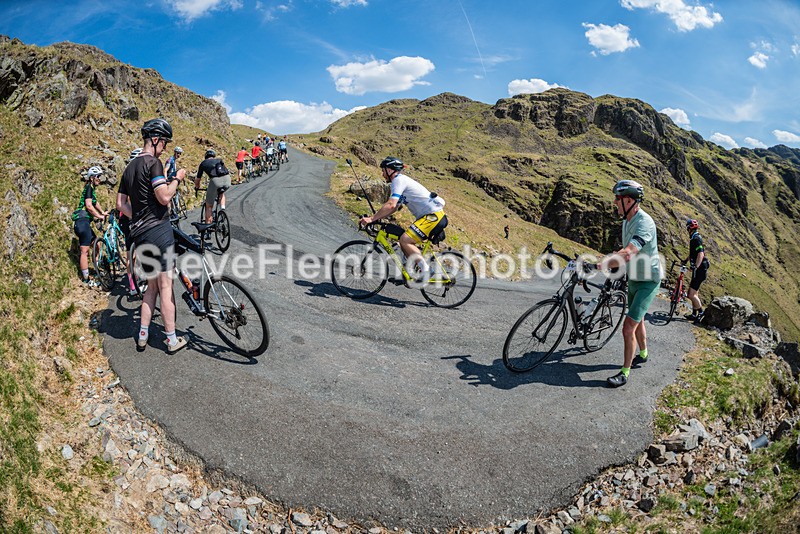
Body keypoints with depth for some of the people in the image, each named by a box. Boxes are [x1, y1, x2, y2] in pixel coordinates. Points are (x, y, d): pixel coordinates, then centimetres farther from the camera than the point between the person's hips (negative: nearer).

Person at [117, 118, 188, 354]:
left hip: (139, 233, 8)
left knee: (152, 285, 17)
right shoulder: (153, 162, -10)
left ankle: (142, 336, 20)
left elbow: (121, 204, 18)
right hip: (158, 230, -8)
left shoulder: (130, 167, 17)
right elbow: (164, 197, -19)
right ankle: (172, 340, 6)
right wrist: (177, 179, -5)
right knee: (166, 285, -2)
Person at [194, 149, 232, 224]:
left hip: (215, 181, -3)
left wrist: (196, 188, 49)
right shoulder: (219, 160, 31)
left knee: (208, 206, 12)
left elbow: (197, 179, 28)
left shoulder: (203, 163, 24)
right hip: (227, 180, 3)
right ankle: (222, 207, 20)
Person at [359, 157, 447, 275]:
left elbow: (391, 205, -22)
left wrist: (371, 219, -18)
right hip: (433, 216, 10)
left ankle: (425, 270, -14)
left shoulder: (399, 180, -10)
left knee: (405, 240, -18)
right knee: (405, 243, 11)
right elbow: (394, 207, 25)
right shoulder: (402, 180, 22)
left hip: (434, 216, -10)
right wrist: (376, 218, 17)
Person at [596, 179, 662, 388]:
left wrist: (598, 265, -44)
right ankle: (643, 354, 47)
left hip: (648, 281, -9)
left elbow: (627, 255, -42)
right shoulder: (627, 221, 2)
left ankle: (624, 373, -1)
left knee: (628, 327, -12)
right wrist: (608, 258, 8)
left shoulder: (644, 222, -28)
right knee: (638, 320, 25)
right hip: (634, 279, 9)